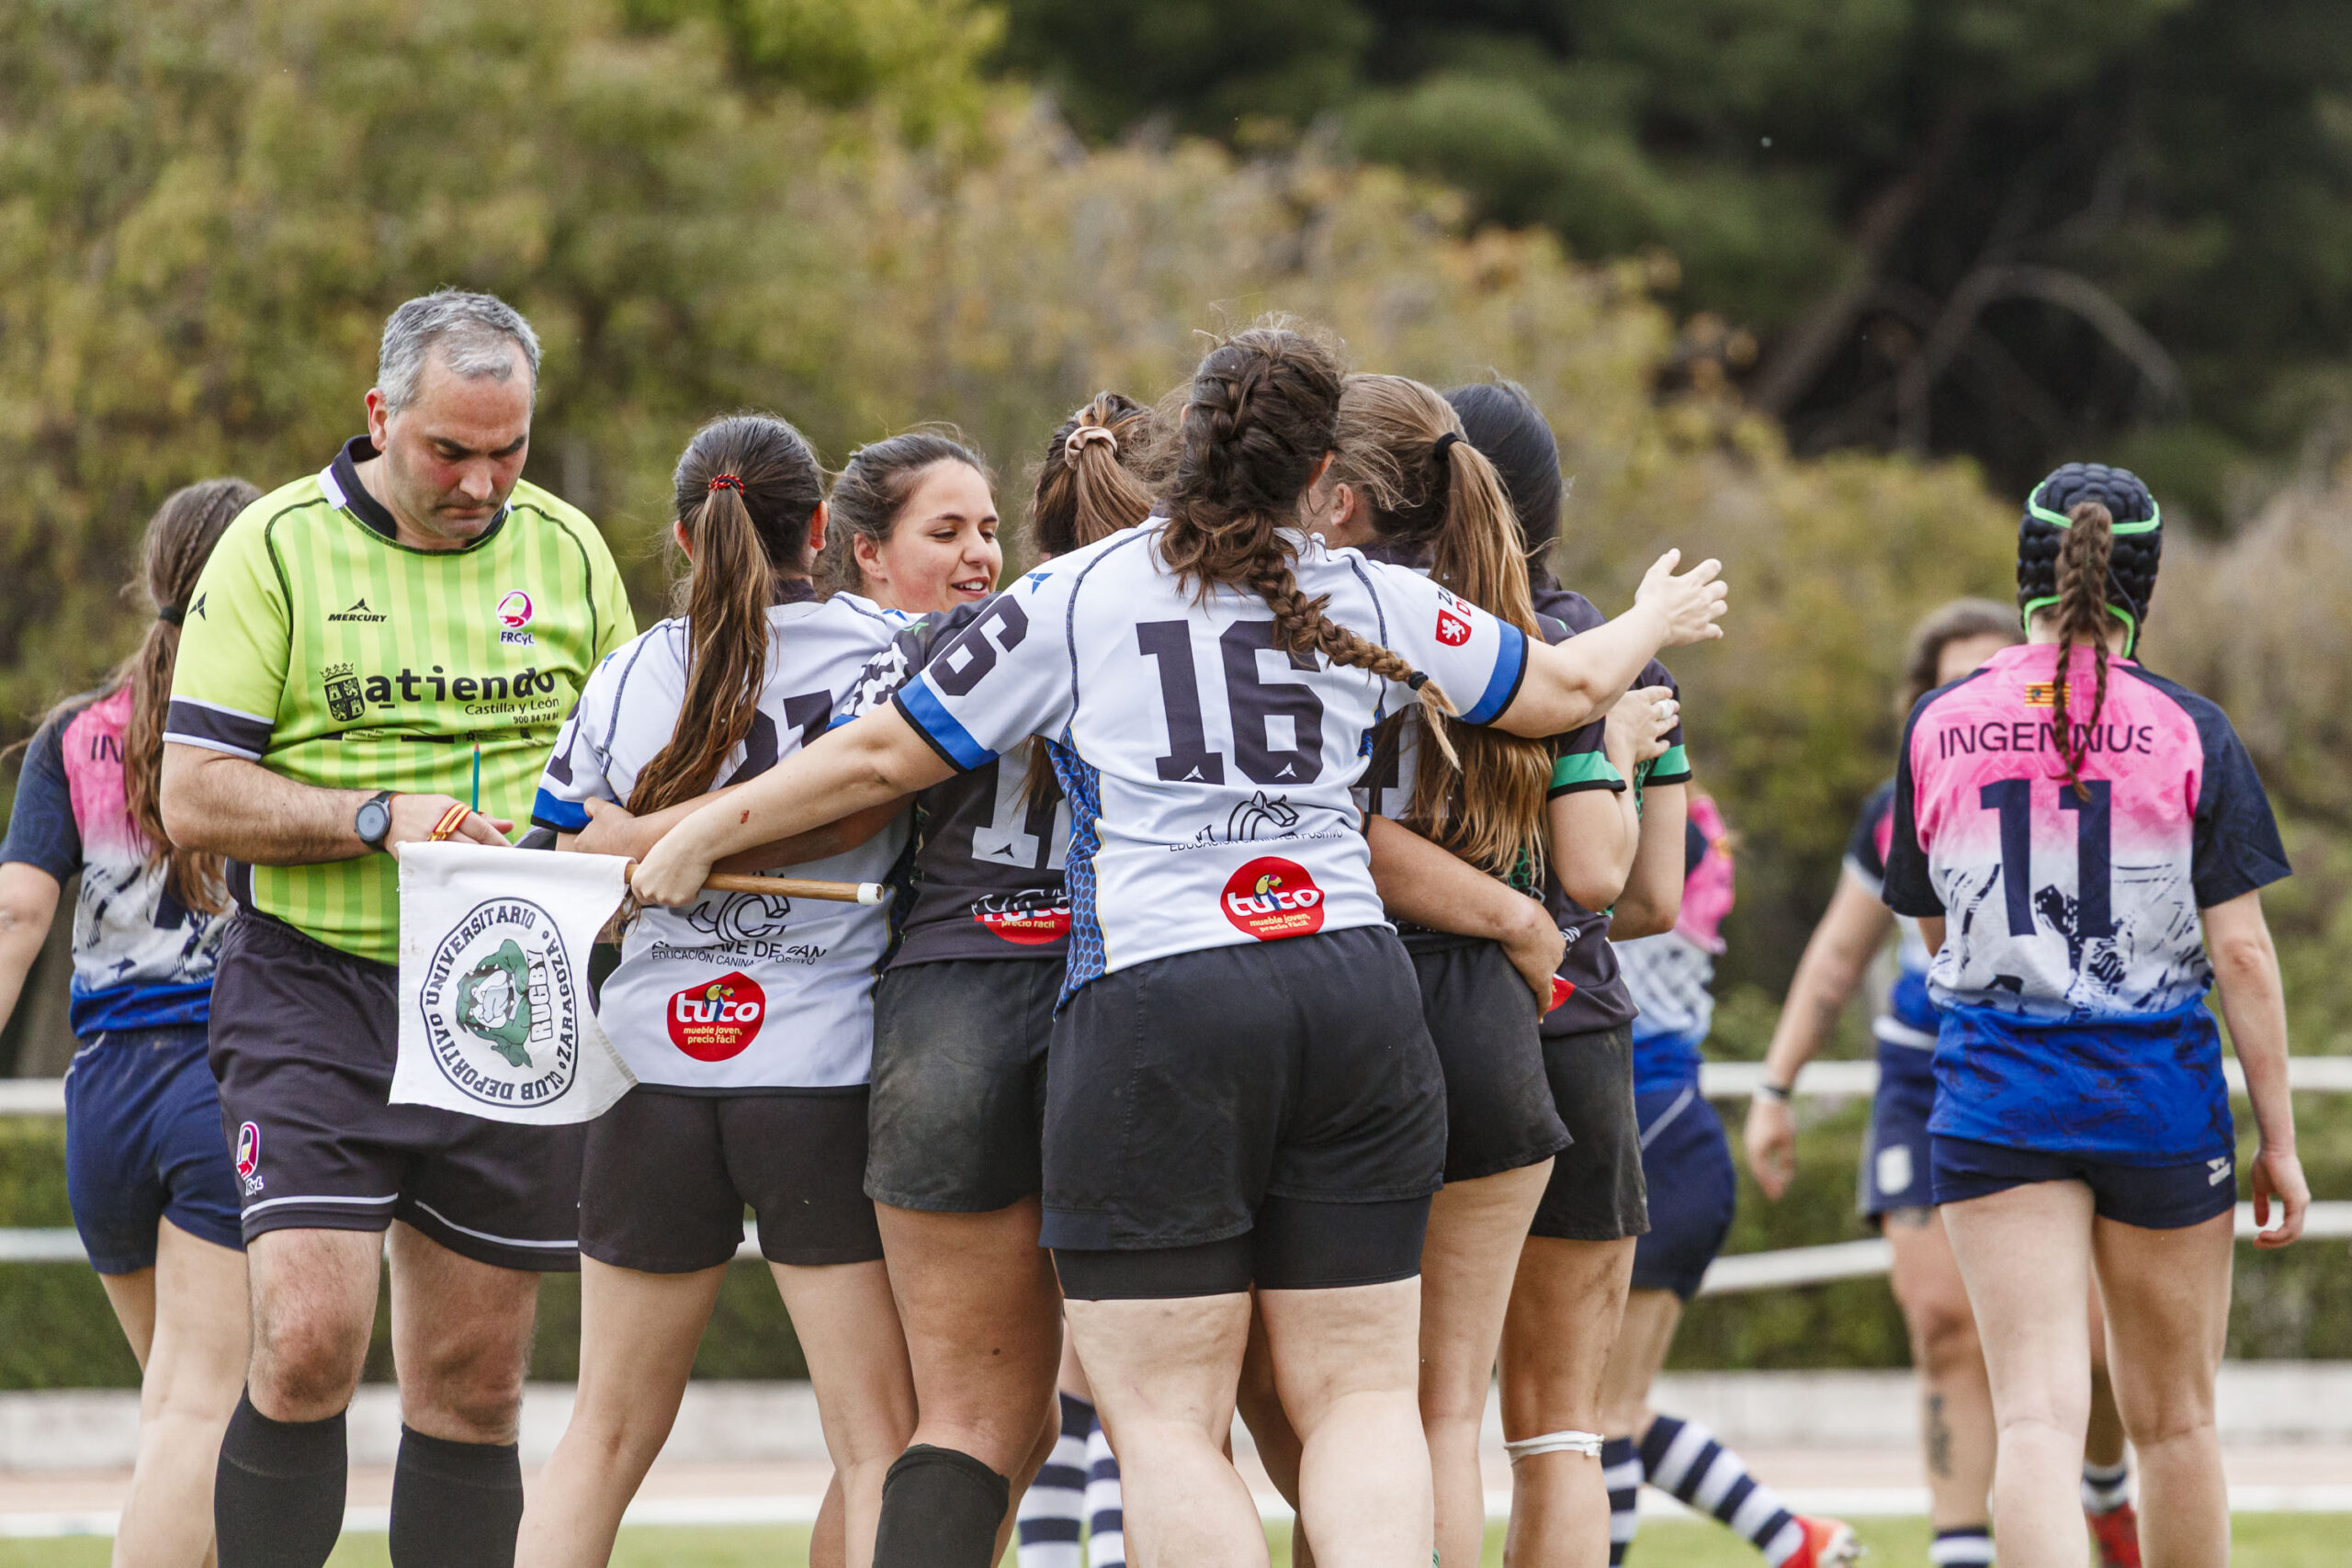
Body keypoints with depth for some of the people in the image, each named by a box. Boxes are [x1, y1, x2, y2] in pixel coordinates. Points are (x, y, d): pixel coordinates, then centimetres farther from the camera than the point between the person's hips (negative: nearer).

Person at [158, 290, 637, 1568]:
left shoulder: (568, 551, 9)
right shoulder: (276, 547, -4)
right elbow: (192, 797, -8)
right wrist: (379, 817, -20)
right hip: (312, 993, -4)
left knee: (474, 1380, 5)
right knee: (308, 1343, -17)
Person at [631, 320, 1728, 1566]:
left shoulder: (1073, 598, 5)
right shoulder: (1367, 601, 11)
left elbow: (882, 757, 9)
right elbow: (1567, 689, 25)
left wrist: (697, 836, 22)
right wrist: (1653, 624, 48)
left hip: (1155, 1009, -3)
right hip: (1355, 995, 3)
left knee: (1165, 1419, -1)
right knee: (1362, 1395, 7)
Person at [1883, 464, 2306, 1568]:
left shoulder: (1938, 729, 1)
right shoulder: (2189, 734, -6)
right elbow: (2242, 950, -6)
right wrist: (2279, 1138, 0)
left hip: (1994, 1093, 1)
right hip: (2161, 1095, 0)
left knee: (2036, 1412, -7)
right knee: (2173, 1418, 14)